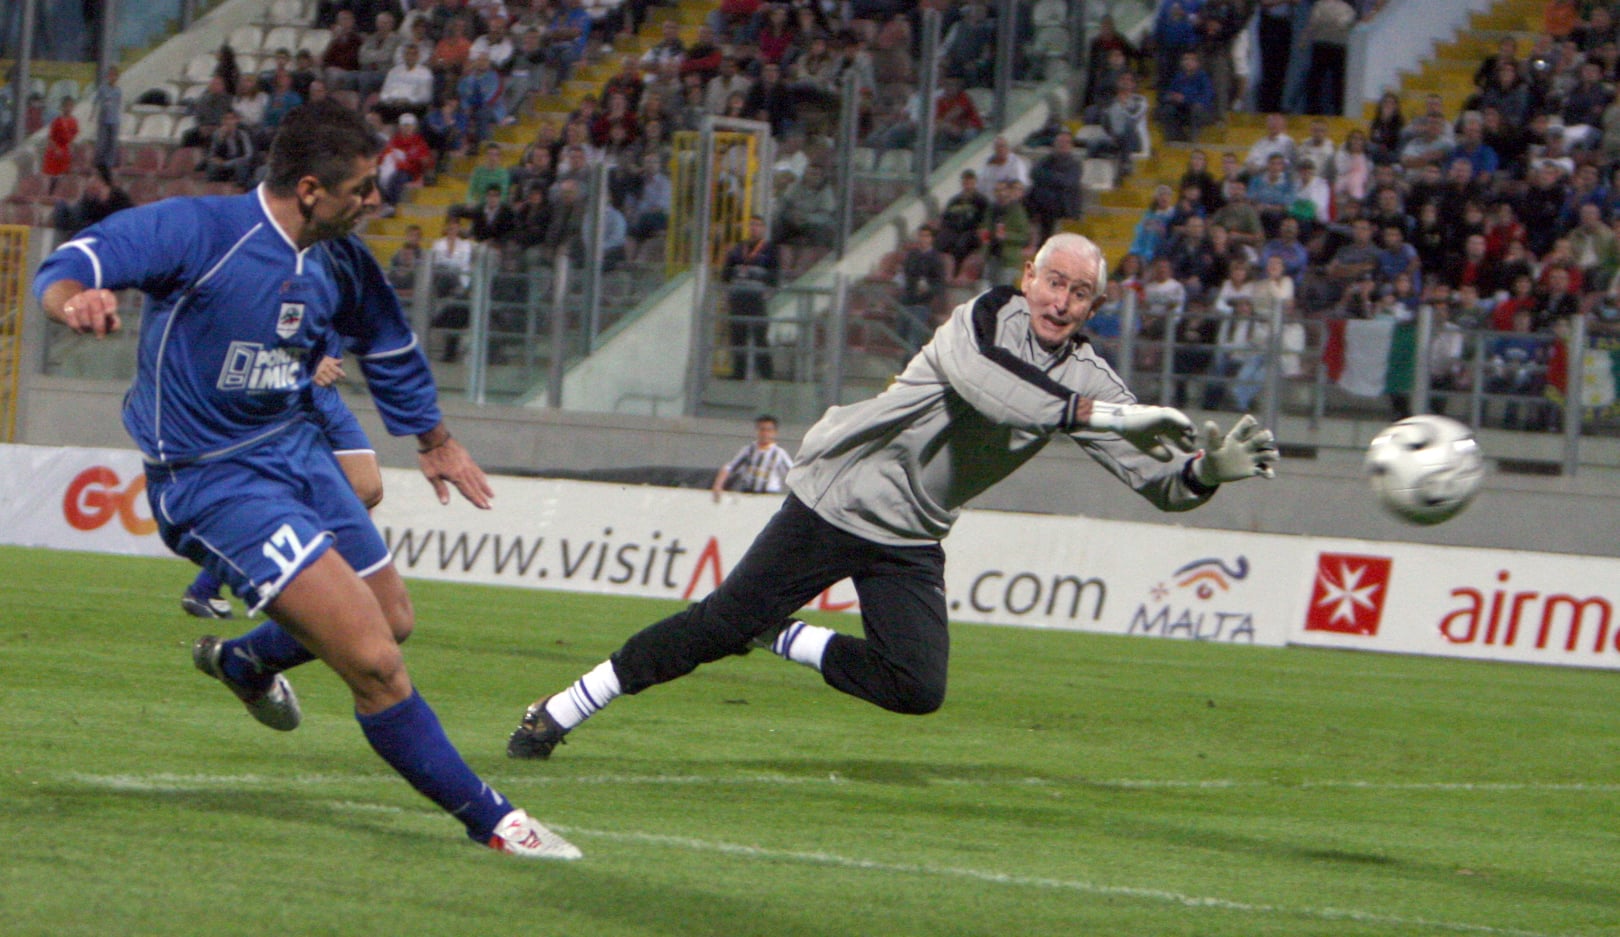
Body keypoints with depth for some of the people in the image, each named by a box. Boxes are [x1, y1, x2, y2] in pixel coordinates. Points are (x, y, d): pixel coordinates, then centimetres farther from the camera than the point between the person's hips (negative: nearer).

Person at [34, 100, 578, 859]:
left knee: (392, 620, 21)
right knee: (374, 661, -16)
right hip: (211, 479, -8)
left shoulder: (341, 262, 0)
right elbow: (71, 266, -27)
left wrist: (434, 439, 34)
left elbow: (390, 346, 20)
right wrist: (74, 299, -51)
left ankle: (243, 661, 51)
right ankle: (491, 822, -2)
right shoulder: (199, 231, -21)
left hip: (295, 454, 8)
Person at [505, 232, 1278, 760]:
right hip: (839, 497, -5)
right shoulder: (985, 323, -17)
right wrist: (1106, 416, -50)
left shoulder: (1086, 380, -3)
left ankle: (784, 642, 12)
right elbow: (991, 387, -41)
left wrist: (1208, 469, -31)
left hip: (911, 541, 5)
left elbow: (1158, 482, -8)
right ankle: (560, 712, 5)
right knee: (721, 625, -8)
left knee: (916, 689, -14)